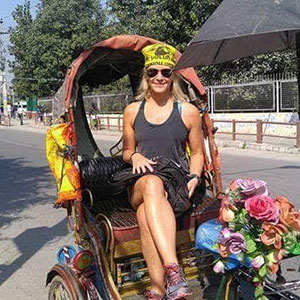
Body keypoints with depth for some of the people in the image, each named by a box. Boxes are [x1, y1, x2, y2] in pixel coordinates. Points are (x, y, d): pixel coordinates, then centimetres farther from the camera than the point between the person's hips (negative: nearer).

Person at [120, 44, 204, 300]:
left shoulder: (188, 111, 10)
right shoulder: (132, 110, 16)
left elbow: (197, 153, 16)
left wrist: (193, 180, -3)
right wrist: (135, 157, -1)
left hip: (177, 183, -1)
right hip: (140, 183, 1)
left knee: (145, 213, -38)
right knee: (153, 184, -40)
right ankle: (174, 272, -50)